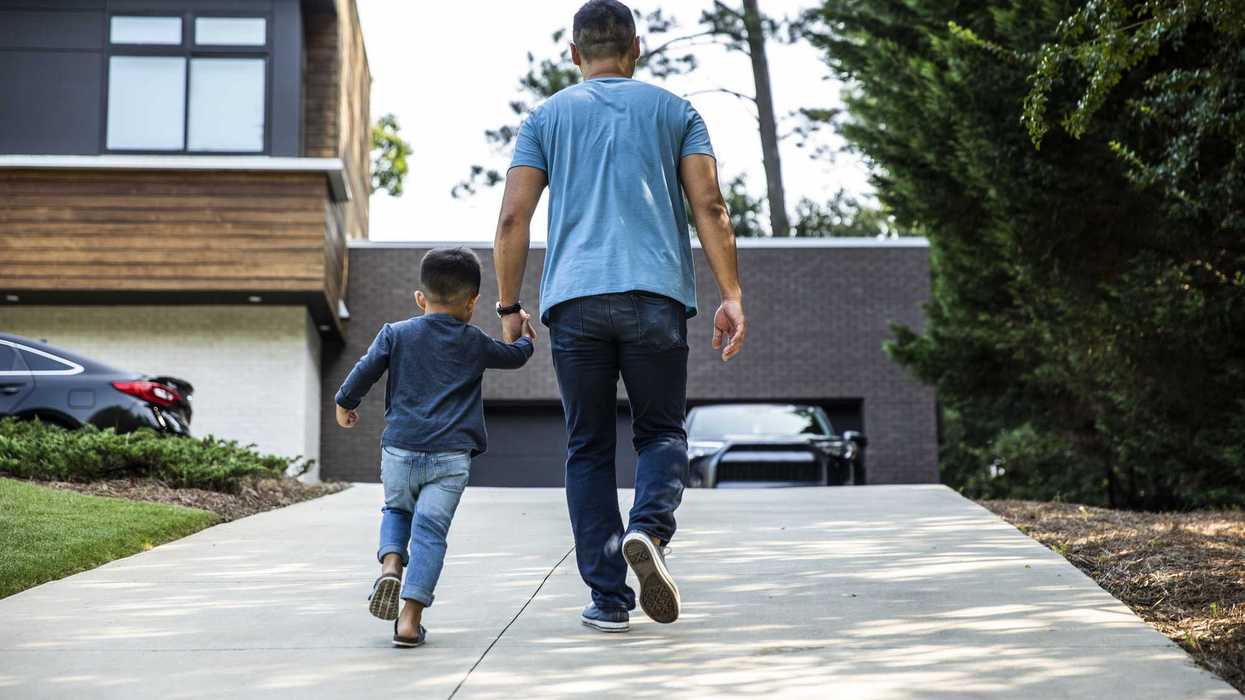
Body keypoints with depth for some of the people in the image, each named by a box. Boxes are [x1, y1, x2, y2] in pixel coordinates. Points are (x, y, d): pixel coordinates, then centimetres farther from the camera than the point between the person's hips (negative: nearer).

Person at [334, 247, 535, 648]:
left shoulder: (395, 334, 6)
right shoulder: (474, 343, 9)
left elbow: (365, 372, 4)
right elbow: (515, 356, 25)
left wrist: (345, 404, 22)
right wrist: (526, 338, 47)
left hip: (399, 449, 1)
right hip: (450, 456, -1)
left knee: (397, 510, 26)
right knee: (430, 531, -2)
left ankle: (391, 564, -3)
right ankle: (410, 618, -11)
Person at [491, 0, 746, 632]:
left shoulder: (546, 117, 15)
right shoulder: (674, 111, 14)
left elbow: (513, 218, 5)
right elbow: (709, 208, 3)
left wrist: (509, 308, 10)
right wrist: (732, 295, 1)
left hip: (574, 301, 1)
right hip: (656, 296, 0)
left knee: (589, 449, 7)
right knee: (661, 431, 10)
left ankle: (609, 598, 3)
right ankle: (648, 529, -20)